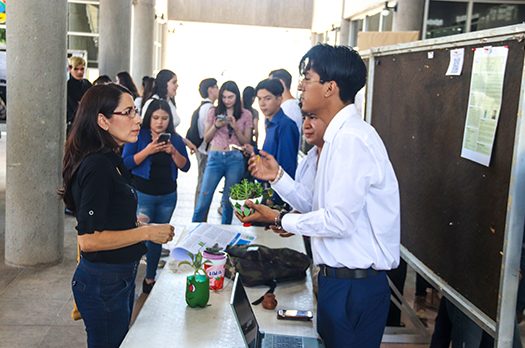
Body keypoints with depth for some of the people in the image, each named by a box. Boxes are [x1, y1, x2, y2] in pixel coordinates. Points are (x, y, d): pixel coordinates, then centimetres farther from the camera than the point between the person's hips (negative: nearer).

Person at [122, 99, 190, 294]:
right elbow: (126, 163, -12)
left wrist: (173, 152, -15)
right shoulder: (139, 136, -5)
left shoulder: (175, 139, 6)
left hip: (168, 196, 4)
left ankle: (150, 279, 24)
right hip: (142, 195, -4)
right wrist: (148, 151, -22)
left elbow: (185, 166, 2)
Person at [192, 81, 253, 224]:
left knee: (228, 201, 4)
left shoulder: (246, 115, 7)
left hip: (235, 159, 0)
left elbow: (246, 142, 5)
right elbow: (206, 139, 11)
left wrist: (235, 127, -9)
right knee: (203, 200, -4)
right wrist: (216, 126, -6)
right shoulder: (214, 112, 8)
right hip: (215, 157, 0)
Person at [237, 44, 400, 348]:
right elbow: (319, 207, 13)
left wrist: (279, 219, -12)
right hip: (336, 277, 9)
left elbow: (338, 221, -24)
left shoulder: (351, 138, -21)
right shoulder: (340, 135, 12)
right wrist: (277, 176, 7)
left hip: (354, 285, -9)